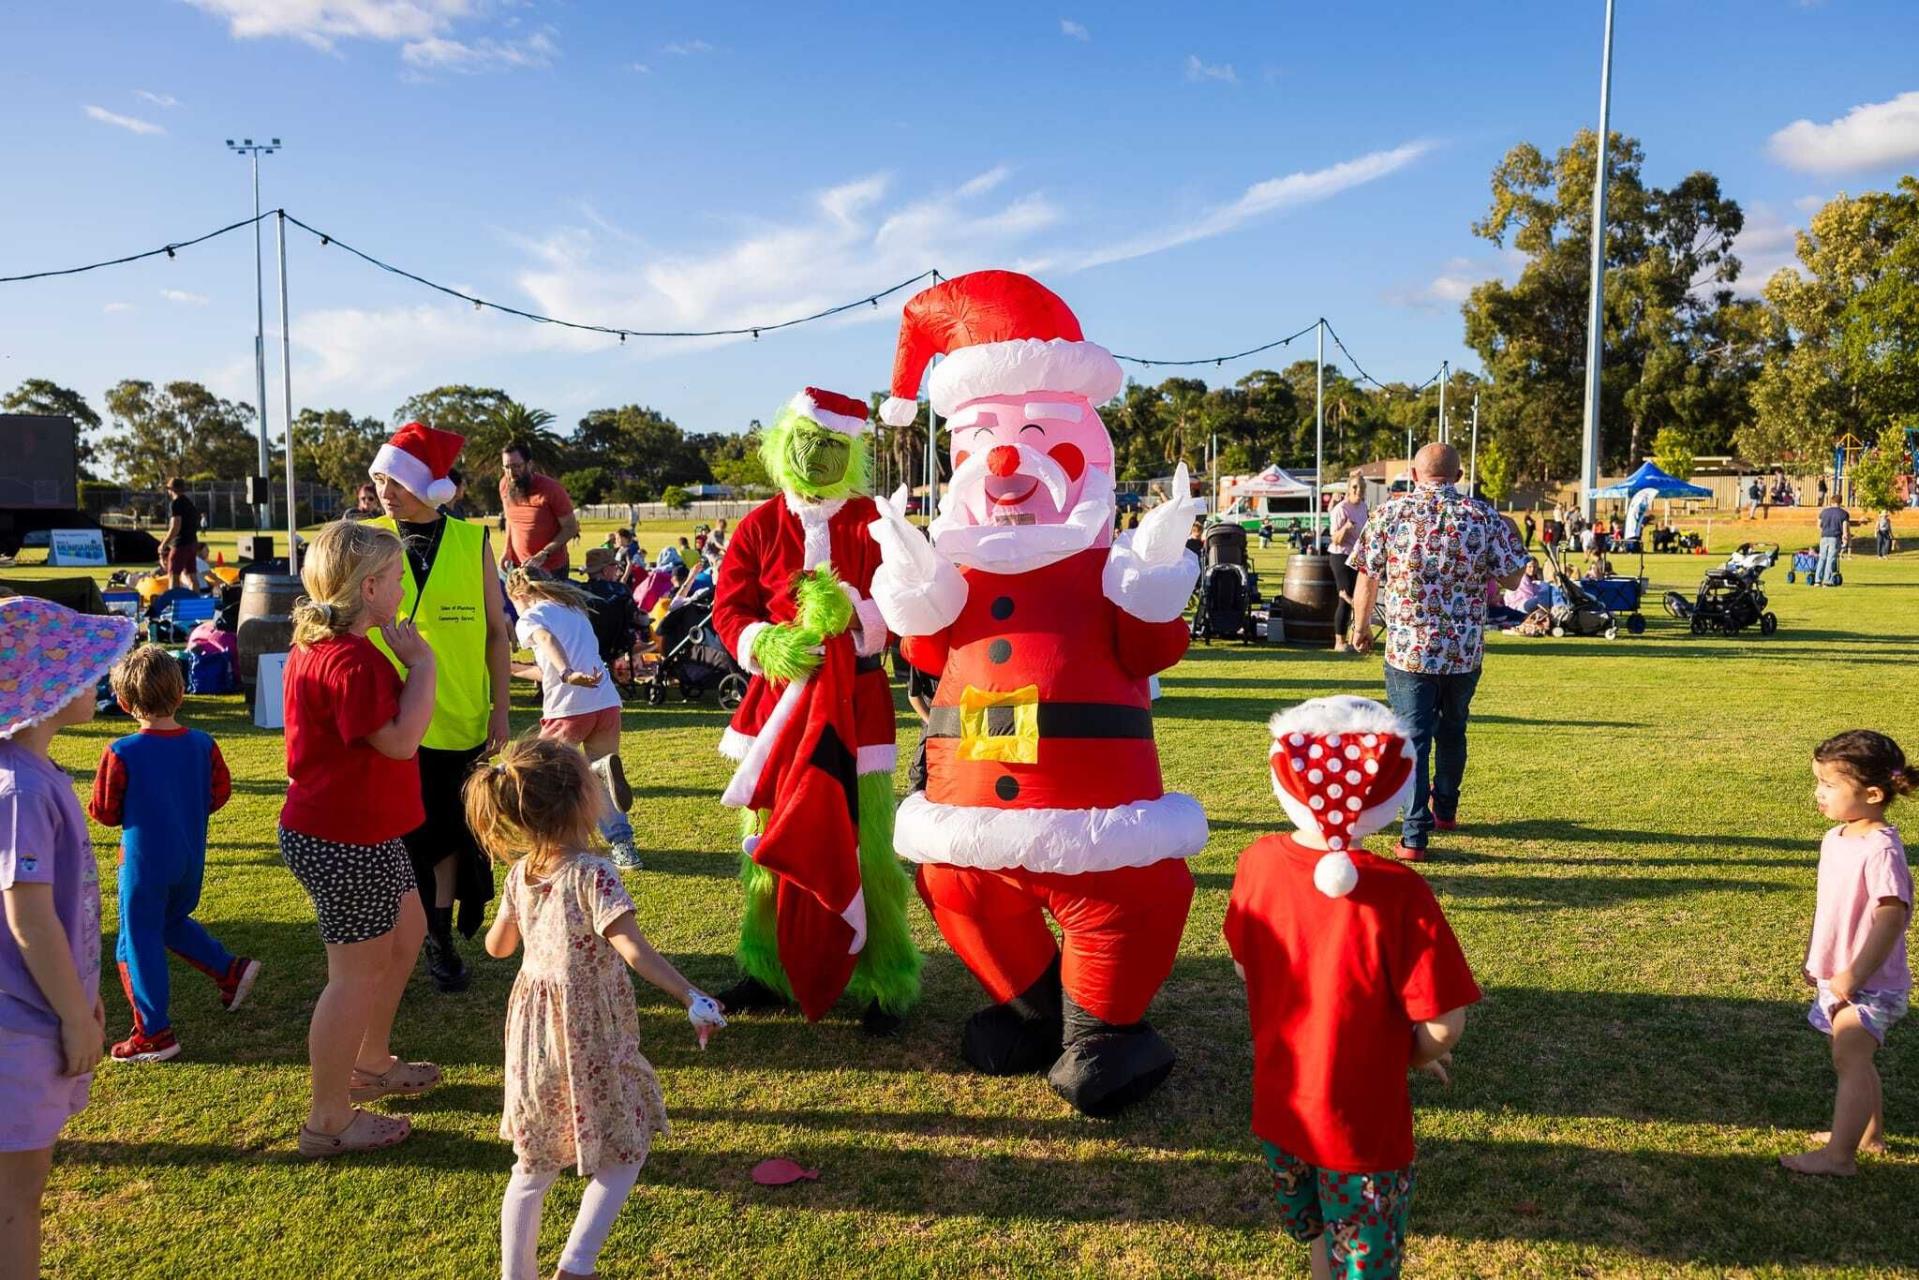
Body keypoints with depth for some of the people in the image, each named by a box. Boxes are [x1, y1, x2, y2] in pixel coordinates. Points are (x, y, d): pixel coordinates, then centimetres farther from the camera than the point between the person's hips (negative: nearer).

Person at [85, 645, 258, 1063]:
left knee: (138, 943, 7)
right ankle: (231, 970, 24)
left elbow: (104, 812, -10)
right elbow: (219, 794, 5)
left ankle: (154, 1035, 13)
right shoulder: (202, 745, -6)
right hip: (191, 859, 5)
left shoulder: (122, 754, -19)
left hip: (144, 861, -5)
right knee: (173, 923, 30)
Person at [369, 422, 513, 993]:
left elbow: (497, 631, 2)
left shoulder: (472, 542, -2)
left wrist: (500, 708, -1)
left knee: (448, 831, 10)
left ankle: (440, 940, 25)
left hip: (456, 718, 0)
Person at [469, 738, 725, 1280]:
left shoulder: (520, 872, -1)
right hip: (589, 1037, -6)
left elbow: (497, 946, 12)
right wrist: (692, 998, -32)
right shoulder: (591, 874, -22)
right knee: (625, 1152, 12)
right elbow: (634, 949, -30)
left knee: (534, 1164, 19)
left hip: (534, 1030, 7)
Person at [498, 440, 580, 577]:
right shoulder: (504, 485, -2)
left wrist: (543, 555, -22)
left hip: (551, 569, -4)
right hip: (517, 566, 5)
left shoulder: (551, 489, -18)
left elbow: (571, 527, -14)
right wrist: (507, 550, 2)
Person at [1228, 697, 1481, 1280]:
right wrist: (1421, 1053, 0)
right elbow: (1443, 1026, -22)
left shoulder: (1258, 861, -12)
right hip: (1361, 1123, -4)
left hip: (1278, 1105, 5)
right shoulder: (1396, 892, -27)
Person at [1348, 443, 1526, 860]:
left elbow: (1367, 578, -1)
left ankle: (1415, 836, -2)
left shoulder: (1388, 514, -5)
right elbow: (1511, 579, 2)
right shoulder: (1485, 517, -3)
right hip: (1466, 652, 2)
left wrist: (1360, 627, 13)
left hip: (1407, 650, -2)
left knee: (1412, 740, 2)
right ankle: (1445, 809, 41)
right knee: (1452, 730, 23)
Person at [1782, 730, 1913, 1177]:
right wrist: (1813, 957, 19)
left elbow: (1892, 918, -27)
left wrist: (1853, 975, -25)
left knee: (1850, 1060, -6)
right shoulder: (1835, 839, 5)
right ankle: (1870, 1133, 36)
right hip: (1836, 976, 9)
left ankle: (1838, 1156, 0)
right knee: (1853, 1060, 20)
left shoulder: (1881, 850, -24)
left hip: (1867, 984, -9)